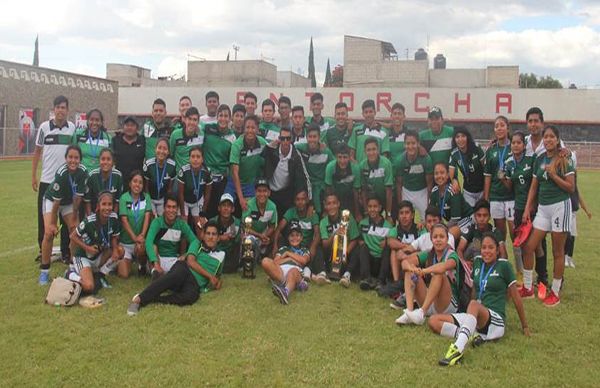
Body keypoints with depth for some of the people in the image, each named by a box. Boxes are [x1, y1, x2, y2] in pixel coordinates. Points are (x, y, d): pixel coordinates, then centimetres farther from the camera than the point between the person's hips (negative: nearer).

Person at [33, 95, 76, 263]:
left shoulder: (73, 128, 1)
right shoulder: (44, 127, 1)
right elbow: (37, 152, 7)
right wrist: (33, 176, 4)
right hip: (46, 180, 0)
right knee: (43, 217, 7)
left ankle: (66, 252, 14)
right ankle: (43, 250, 20)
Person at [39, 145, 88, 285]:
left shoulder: (83, 172, -25)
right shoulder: (61, 174, -34)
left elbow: (78, 197, -15)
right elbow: (56, 201, -25)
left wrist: (74, 218, -8)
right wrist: (52, 223, -16)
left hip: (70, 202, 4)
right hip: (52, 200, -4)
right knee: (49, 233, -15)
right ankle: (44, 271, -4)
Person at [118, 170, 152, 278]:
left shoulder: (146, 197, -2)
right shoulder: (124, 198, -8)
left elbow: (147, 217, -10)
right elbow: (124, 221, -14)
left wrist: (142, 235, -26)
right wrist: (134, 237, -25)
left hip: (140, 239, 1)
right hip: (126, 241, -1)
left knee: (140, 248, -35)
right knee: (124, 274, -7)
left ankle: (142, 266, -2)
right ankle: (119, 262, 28)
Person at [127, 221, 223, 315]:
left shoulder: (221, 254, 24)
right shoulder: (197, 245, 18)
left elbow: (217, 277, 33)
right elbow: (190, 261, 2)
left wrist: (217, 283, 10)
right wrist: (209, 276, -1)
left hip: (195, 284, 1)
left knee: (192, 296, -39)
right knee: (179, 273, -41)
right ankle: (139, 298, -48)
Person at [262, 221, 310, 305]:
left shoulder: (305, 251, 28)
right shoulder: (283, 249, 31)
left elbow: (304, 260, 3)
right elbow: (275, 262, 12)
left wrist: (288, 254, 12)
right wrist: (291, 258, 7)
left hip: (296, 272, -2)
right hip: (279, 273, 2)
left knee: (293, 271, -39)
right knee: (265, 261, -27)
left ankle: (286, 292, -75)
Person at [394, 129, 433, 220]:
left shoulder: (426, 159, -22)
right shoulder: (399, 160, -18)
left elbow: (429, 182, -10)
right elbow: (399, 183, -6)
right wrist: (400, 204, -4)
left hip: (422, 192, -1)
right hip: (406, 192, 1)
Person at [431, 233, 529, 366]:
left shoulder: (504, 265, -1)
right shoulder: (478, 262, 13)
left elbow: (516, 297, 4)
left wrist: (525, 326, 8)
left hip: (496, 321, -6)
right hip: (475, 319, 6)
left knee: (474, 304, -40)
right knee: (433, 321, -14)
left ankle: (458, 349, -53)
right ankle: (470, 335, -28)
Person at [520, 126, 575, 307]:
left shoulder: (565, 160, -6)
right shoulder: (539, 160, 9)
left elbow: (571, 188, -9)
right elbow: (533, 187, 12)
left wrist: (553, 175, -19)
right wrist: (527, 209, 7)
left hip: (560, 206, -5)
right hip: (543, 207, 5)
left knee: (558, 252, 4)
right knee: (528, 247, 2)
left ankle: (555, 292, 15)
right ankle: (527, 288, 15)